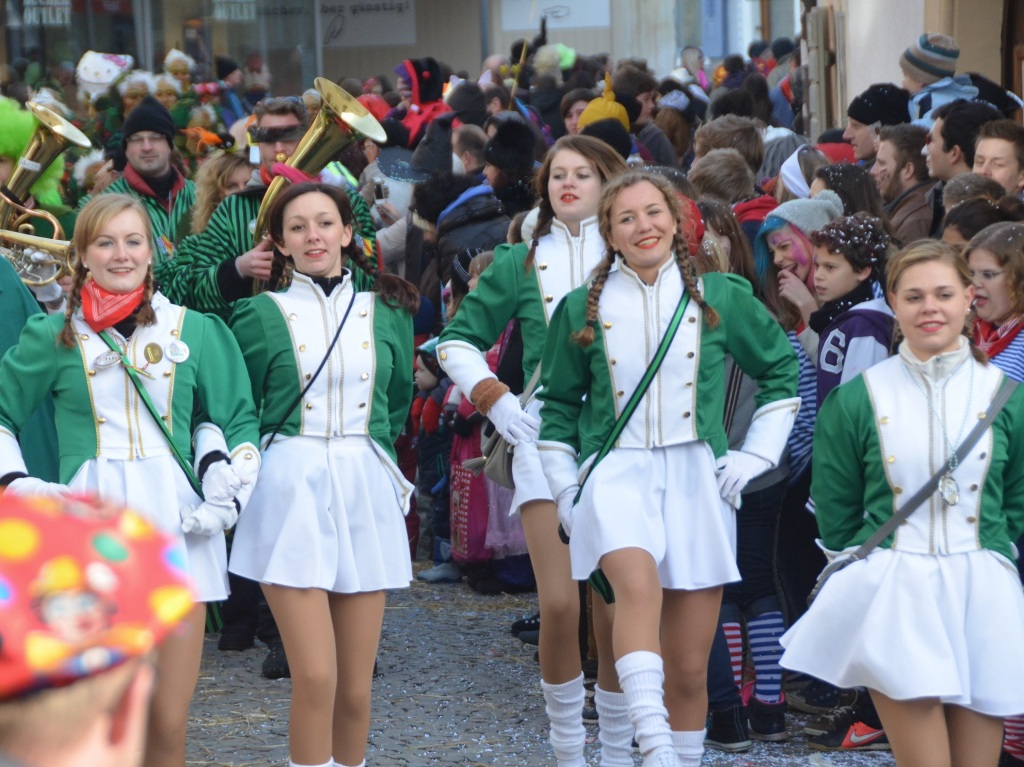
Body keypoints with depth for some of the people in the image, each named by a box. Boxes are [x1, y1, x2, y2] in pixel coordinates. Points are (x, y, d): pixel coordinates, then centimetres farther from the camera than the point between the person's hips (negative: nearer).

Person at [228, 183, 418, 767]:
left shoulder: (386, 311, 10)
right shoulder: (261, 315, 3)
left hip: (366, 492, 3)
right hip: (292, 491, -3)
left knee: (356, 689, 2)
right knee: (316, 677, -13)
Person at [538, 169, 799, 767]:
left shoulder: (721, 297, 6)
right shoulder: (585, 308, 7)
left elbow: (783, 371, 18)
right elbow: (558, 404, 18)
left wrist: (758, 454, 9)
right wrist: (564, 489, 9)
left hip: (697, 482, 2)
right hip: (616, 473, -1)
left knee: (689, 671, 2)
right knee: (638, 582, -35)